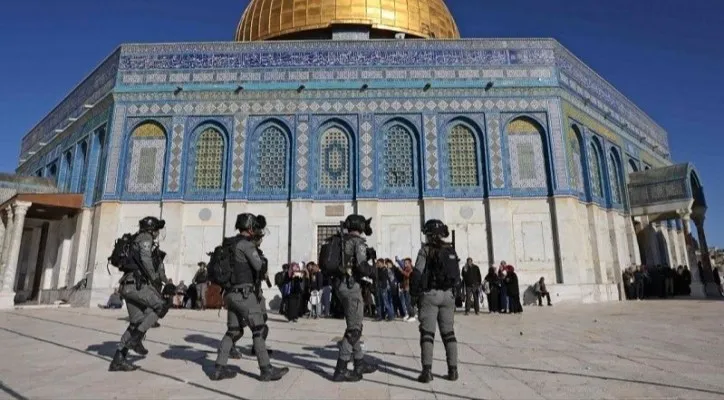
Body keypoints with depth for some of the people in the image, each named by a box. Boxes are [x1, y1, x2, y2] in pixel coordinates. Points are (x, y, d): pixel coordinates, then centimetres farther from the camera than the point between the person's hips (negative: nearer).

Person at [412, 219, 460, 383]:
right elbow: (457, 276, 8)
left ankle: (427, 371, -6)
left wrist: (416, 292, 3)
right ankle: (453, 370, 11)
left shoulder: (426, 250, -6)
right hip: (448, 295, 5)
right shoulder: (451, 251, 8)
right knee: (448, 332, 11)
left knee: (427, 333, -1)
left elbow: (418, 273, -10)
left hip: (430, 294, -4)